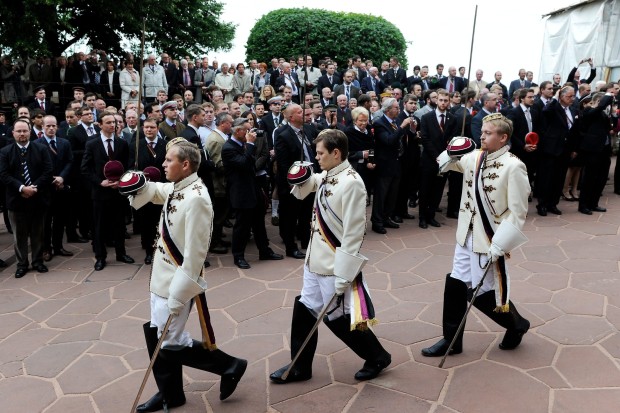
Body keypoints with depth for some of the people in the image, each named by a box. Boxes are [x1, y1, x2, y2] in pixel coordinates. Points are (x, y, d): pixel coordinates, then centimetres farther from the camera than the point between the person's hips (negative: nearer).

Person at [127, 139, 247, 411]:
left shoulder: (196, 198, -25)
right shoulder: (175, 188, 3)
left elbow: (195, 253, -26)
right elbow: (153, 191, 25)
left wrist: (179, 294, -22)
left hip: (177, 283, -9)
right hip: (162, 276, 9)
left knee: (171, 343, 0)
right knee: (156, 335, 18)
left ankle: (229, 366, 17)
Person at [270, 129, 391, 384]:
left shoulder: (351, 183, -21)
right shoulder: (324, 177, 4)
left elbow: (353, 234, -22)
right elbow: (302, 192, 24)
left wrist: (343, 275, -20)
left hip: (334, 266, -8)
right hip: (315, 261, 8)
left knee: (338, 317, 5)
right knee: (304, 310, 15)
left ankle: (377, 357, 27)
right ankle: (300, 367, 31)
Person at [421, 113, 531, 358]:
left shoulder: (513, 166, -17)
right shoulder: (474, 157, 3)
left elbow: (518, 212, -18)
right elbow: (445, 165, 18)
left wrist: (501, 243, -21)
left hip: (489, 240, -7)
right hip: (467, 234, 7)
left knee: (482, 293, 4)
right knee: (455, 285, 11)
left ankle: (517, 325, 32)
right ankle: (451, 339, 25)